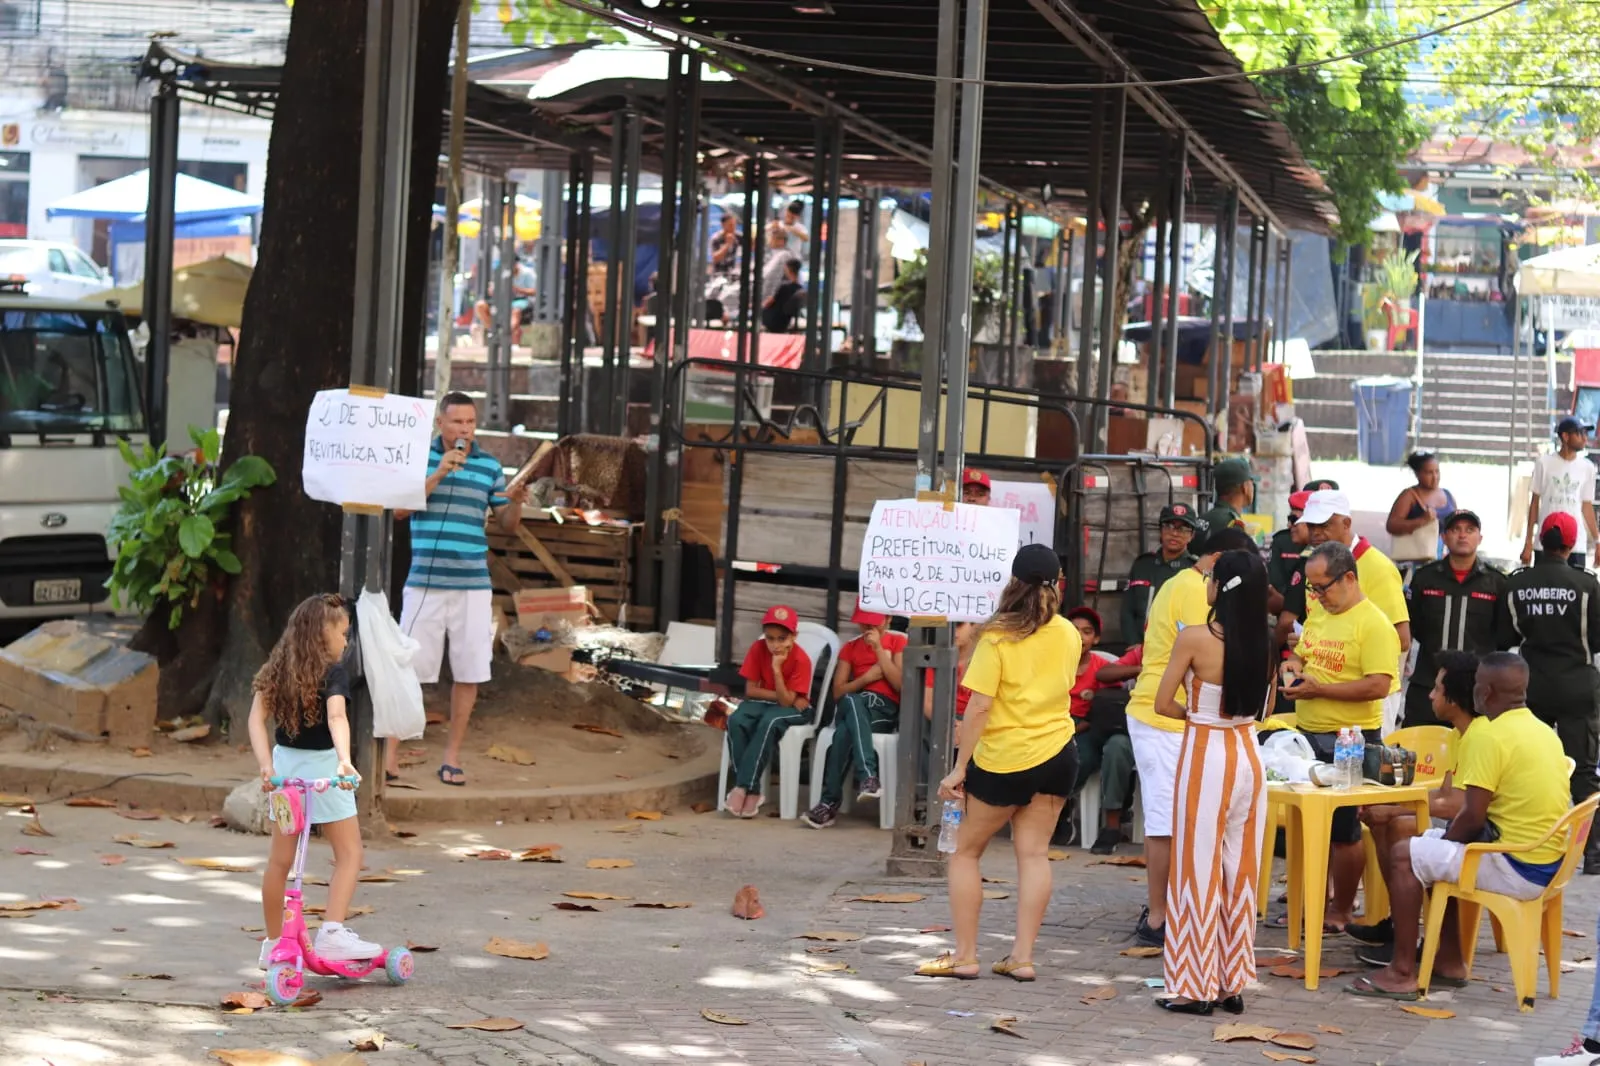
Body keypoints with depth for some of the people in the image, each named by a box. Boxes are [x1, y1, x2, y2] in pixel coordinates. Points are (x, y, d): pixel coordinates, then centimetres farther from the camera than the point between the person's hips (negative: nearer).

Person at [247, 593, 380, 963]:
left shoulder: (277, 670, 5)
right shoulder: (333, 673, -13)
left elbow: (257, 718, -3)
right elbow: (337, 717, -30)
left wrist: (266, 764, -8)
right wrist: (345, 759, -42)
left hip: (284, 764, 6)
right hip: (321, 766, -6)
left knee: (280, 859, 14)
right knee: (349, 854, 0)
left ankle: (273, 943, 23)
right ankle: (332, 933, -14)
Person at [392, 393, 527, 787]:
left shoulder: (490, 466, 8)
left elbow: (508, 525, 10)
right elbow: (399, 510, -7)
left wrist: (515, 502, -12)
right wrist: (437, 476, -16)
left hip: (473, 585, 2)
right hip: (425, 582, -2)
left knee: (469, 672, 3)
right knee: (409, 667, -2)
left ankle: (453, 754, 13)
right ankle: (391, 752, 5)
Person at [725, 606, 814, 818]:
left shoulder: (801, 659, -20)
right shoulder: (758, 649, -10)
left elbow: (786, 701, -24)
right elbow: (750, 690, -8)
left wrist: (777, 669, -33)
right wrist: (779, 695, -18)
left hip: (792, 708, -4)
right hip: (763, 702, 4)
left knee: (769, 723, -38)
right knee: (736, 721, -30)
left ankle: (743, 787, -33)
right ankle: (751, 791, -28)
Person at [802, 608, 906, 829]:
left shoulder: (898, 642, 12)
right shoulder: (850, 648, 20)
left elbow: (901, 685, -3)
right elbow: (838, 693, 10)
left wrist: (878, 648, -5)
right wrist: (867, 678, -6)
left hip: (885, 710, -2)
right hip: (851, 708, 2)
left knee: (844, 732, -37)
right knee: (852, 701, -40)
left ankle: (830, 802, -37)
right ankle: (869, 777, -49)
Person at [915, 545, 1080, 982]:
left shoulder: (998, 637, -14)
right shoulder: (1069, 636, 2)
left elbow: (980, 705, -17)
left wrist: (960, 767, -14)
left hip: (1004, 760, -5)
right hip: (1057, 753, 5)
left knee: (966, 851, 7)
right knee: (1034, 853, 6)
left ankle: (964, 956, 5)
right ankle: (1022, 956, 2)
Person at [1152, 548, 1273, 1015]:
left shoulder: (1195, 639, -14)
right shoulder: (1261, 644, 1)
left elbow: (1163, 703, -9)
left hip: (1206, 756, -5)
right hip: (1248, 754, 5)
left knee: (1199, 869, 2)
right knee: (1240, 871, 11)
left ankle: (1196, 987, 5)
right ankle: (1232, 984, 17)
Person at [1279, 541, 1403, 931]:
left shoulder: (1373, 624, -15)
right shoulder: (1319, 616, 11)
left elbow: (1378, 685, -23)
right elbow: (1300, 654, 26)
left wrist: (1319, 689, -22)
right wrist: (1292, 668, 1)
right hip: (1310, 736, 8)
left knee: (1344, 831, 1)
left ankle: (1340, 912, 12)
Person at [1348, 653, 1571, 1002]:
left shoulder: (1488, 735, -16)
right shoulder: (1543, 731, 12)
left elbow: (1473, 818, -19)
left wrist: (1444, 839, 2)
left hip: (1516, 868, -9)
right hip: (1549, 863, 9)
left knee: (1404, 855, -4)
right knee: (1433, 846, 25)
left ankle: (1402, 974, -3)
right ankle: (1448, 962, 27)